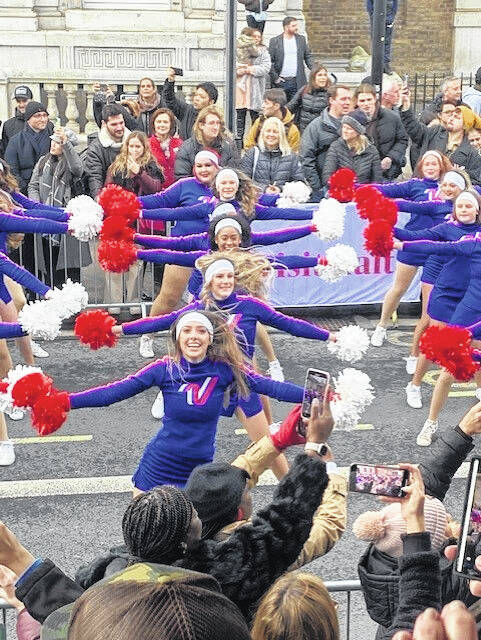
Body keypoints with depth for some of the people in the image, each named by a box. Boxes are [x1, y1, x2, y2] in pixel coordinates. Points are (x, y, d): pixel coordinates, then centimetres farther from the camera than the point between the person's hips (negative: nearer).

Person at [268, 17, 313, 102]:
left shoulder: (301, 39, 9)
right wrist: (275, 77, -8)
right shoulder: (274, 41, 0)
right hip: (281, 82, -2)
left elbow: (308, 56, 12)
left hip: (297, 82, 2)